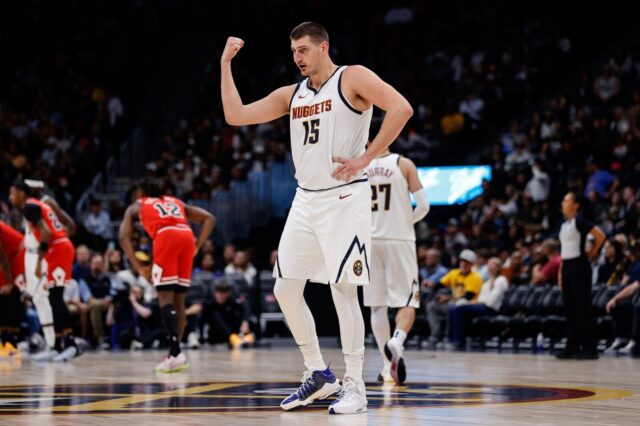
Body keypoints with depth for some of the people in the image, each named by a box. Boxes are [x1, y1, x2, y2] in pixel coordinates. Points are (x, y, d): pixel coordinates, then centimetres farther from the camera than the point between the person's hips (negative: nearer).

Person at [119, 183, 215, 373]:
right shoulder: (175, 202, 37)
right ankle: (175, 352, 11)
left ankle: (176, 353, -19)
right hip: (187, 237, 4)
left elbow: (124, 238, 12)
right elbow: (209, 218, 25)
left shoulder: (136, 207, 28)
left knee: (165, 298, -5)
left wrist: (139, 267, 11)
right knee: (178, 299, 12)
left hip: (166, 237, -4)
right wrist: (197, 246, 20)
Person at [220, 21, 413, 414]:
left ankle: (355, 387, -2)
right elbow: (236, 116, 10)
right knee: (286, 288, 5)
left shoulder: (353, 79, -6)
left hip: (344, 198, -7)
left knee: (344, 290, -9)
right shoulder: (291, 95, 13)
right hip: (306, 200, 7)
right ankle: (319, 375, 19)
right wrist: (226, 64, 5)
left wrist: (366, 158, -20)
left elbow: (401, 108, -19)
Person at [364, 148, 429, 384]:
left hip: (371, 241, 2)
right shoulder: (404, 164, -4)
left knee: (377, 305, 9)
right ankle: (396, 341, -28)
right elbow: (423, 206, -6)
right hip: (400, 240, -2)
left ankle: (387, 366, 6)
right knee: (408, 302, 2)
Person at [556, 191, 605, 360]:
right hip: (567, 267, 9)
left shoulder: (579, 221, -10)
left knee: (582, 309, -8)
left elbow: (600, 235, -19)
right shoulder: (564, 224, 16)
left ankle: (589, 348, -6)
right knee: (569, 309, 8)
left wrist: (592, 253, -7)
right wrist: (561, 272, 16)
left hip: (579, 266, -9)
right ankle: (572, 347, 12)